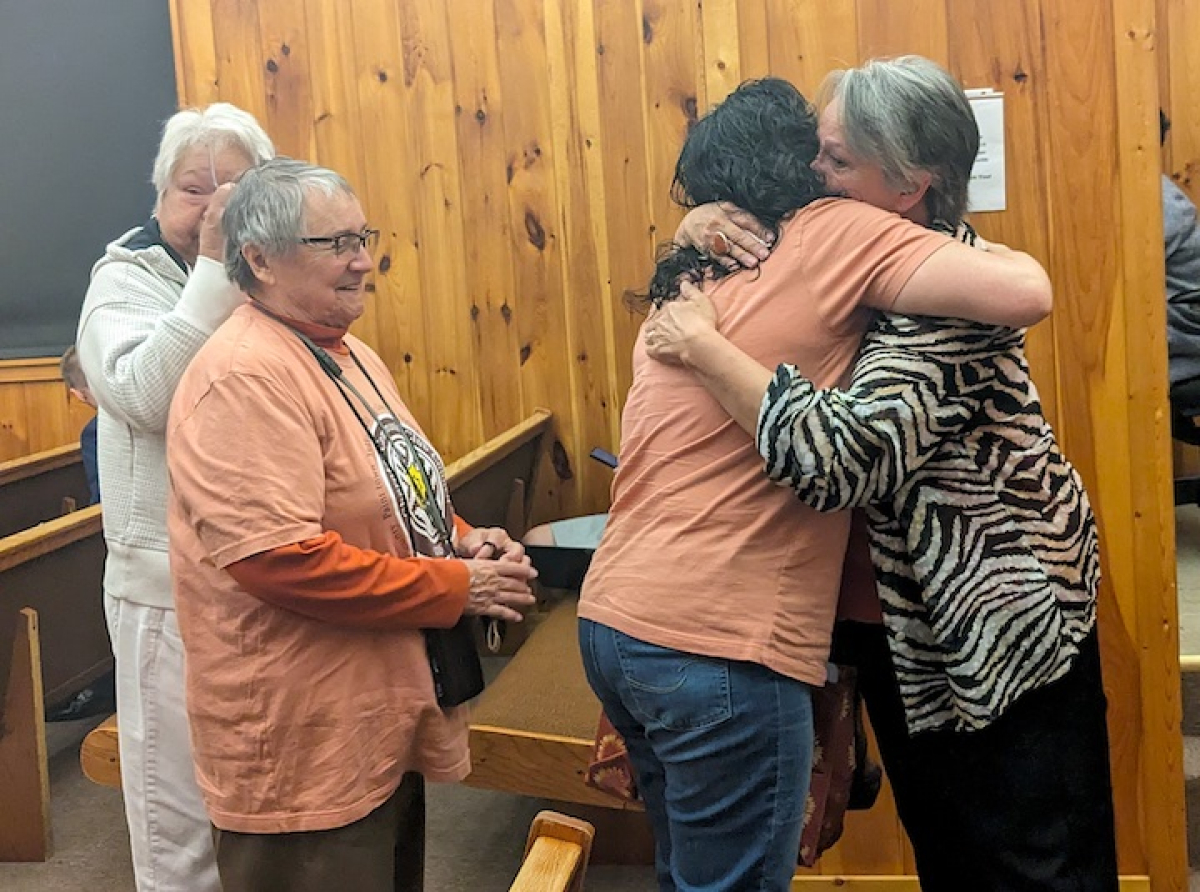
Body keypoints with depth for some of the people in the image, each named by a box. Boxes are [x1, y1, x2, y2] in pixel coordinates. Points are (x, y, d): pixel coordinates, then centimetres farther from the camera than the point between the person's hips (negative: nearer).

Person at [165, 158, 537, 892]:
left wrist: (462, 538, -1)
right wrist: (457, 588, -22)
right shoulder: (247, 377, -21)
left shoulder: (348, 355, 11)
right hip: (303, 747, -10)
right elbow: (277, 557, -29)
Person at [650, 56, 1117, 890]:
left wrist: (703, 346, -29)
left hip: (1002, 609, -8)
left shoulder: (949, 291, -26)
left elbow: (840, 452, -39)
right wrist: (709, 224, -8)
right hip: (904, 611, 9)